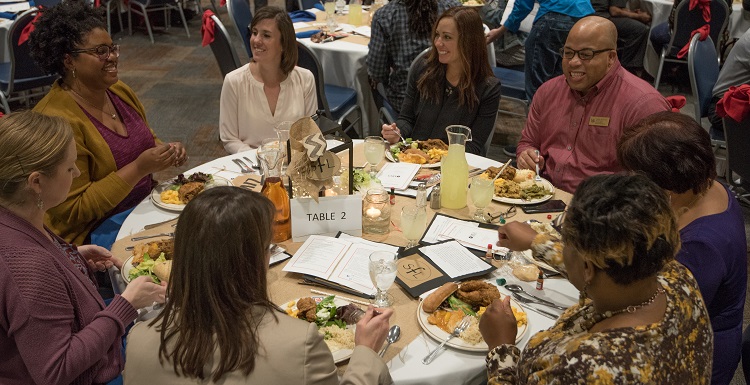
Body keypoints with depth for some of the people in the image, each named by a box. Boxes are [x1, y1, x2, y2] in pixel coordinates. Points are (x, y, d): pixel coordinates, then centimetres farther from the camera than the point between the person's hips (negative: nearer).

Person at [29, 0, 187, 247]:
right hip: (96, 231, -8)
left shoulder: (119, 91, 4)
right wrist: (138, 168, -25)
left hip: (146, 201, 8)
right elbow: (73, 211, -19)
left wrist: (167, 152, -3)